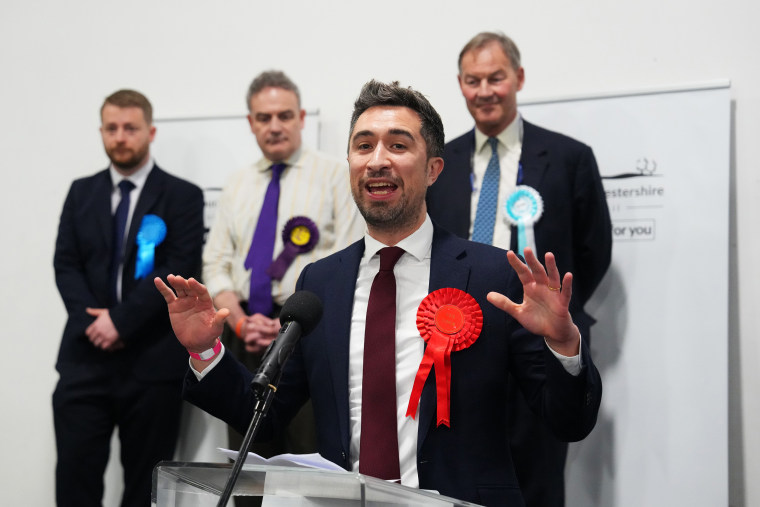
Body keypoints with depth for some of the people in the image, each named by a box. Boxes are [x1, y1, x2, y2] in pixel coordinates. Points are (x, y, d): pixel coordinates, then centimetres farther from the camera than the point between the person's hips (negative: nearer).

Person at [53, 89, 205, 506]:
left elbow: (179, 271, -8)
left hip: (153, 362, -3)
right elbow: (65, 263, 8)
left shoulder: (182, 197, 2)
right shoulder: (81, 193, 15)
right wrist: (93, 320, -8)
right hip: (86, 357, 3)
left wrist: (122, 320, -13)